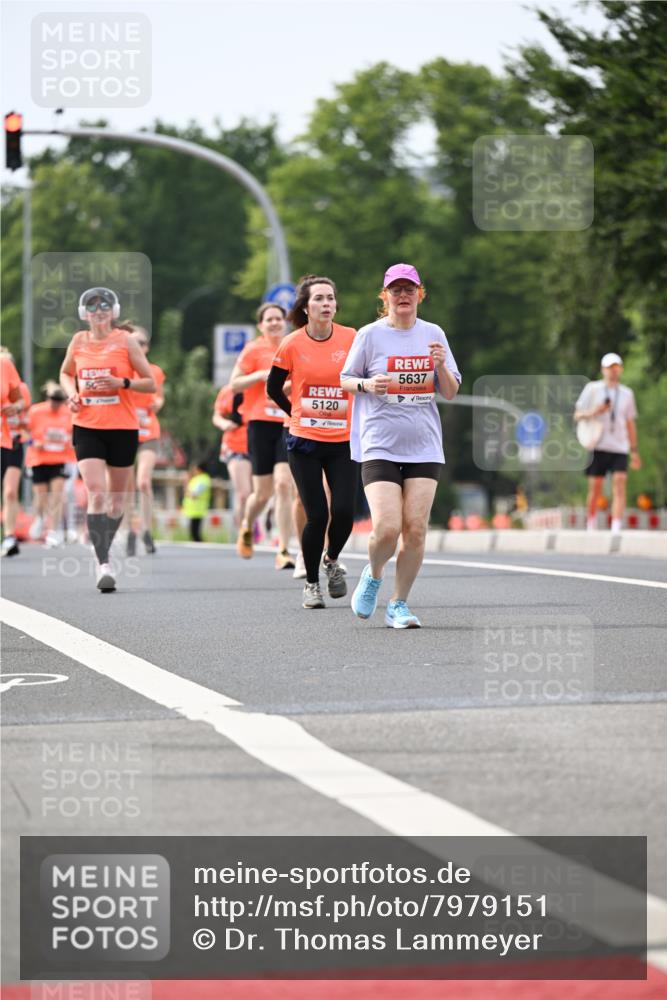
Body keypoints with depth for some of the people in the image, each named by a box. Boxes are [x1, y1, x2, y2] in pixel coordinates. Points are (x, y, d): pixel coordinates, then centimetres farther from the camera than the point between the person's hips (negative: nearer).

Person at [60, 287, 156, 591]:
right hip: (87, 427, 0)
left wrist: (122, 383, -18)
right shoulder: (78, 341, 5)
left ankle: (104, 550, 30)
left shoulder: (125, 341, -3)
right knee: (96, 494, -14)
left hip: (123, 428, 0)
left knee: (116, 496, 9)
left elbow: (151, 383, -1)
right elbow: (65, 374, 22)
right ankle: (103, 565, -16)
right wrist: (72, 393, 2)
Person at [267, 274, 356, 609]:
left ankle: (332, 560, 23)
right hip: (305, 442, -1)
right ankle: (311, 583, 14)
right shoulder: (292, 345, -5)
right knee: (316, 515, -6)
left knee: (343, 512, -9)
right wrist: (298, 414, 9)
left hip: (343, 441, 1)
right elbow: (273, 388, 9)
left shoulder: (352, 339, -4)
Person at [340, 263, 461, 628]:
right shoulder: (370, 335, 0)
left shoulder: (433, 335, 8)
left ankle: (399, 605, 10)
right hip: (379, 445, -3)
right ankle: (373, 575, 17)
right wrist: (367, 384, -12)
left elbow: (450, 393, 10)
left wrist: (441, 365, -9)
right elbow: (345, 380, 8)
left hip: (423, 446, 3)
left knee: (415, 528, -5)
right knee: (387, 527, -15)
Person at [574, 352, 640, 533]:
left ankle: (616, 530, -18)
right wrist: (592, 413, -18)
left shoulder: (627, 393, 13)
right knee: (595, 489, 0)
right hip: (598, 447, -2)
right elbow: (577, 415, 4)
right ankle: (591, 530, 13)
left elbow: (630, 423, 18)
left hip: (620, 448, 2)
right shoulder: (592, 389, 4)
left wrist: (634, 451, 14)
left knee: (619, 486, -12)